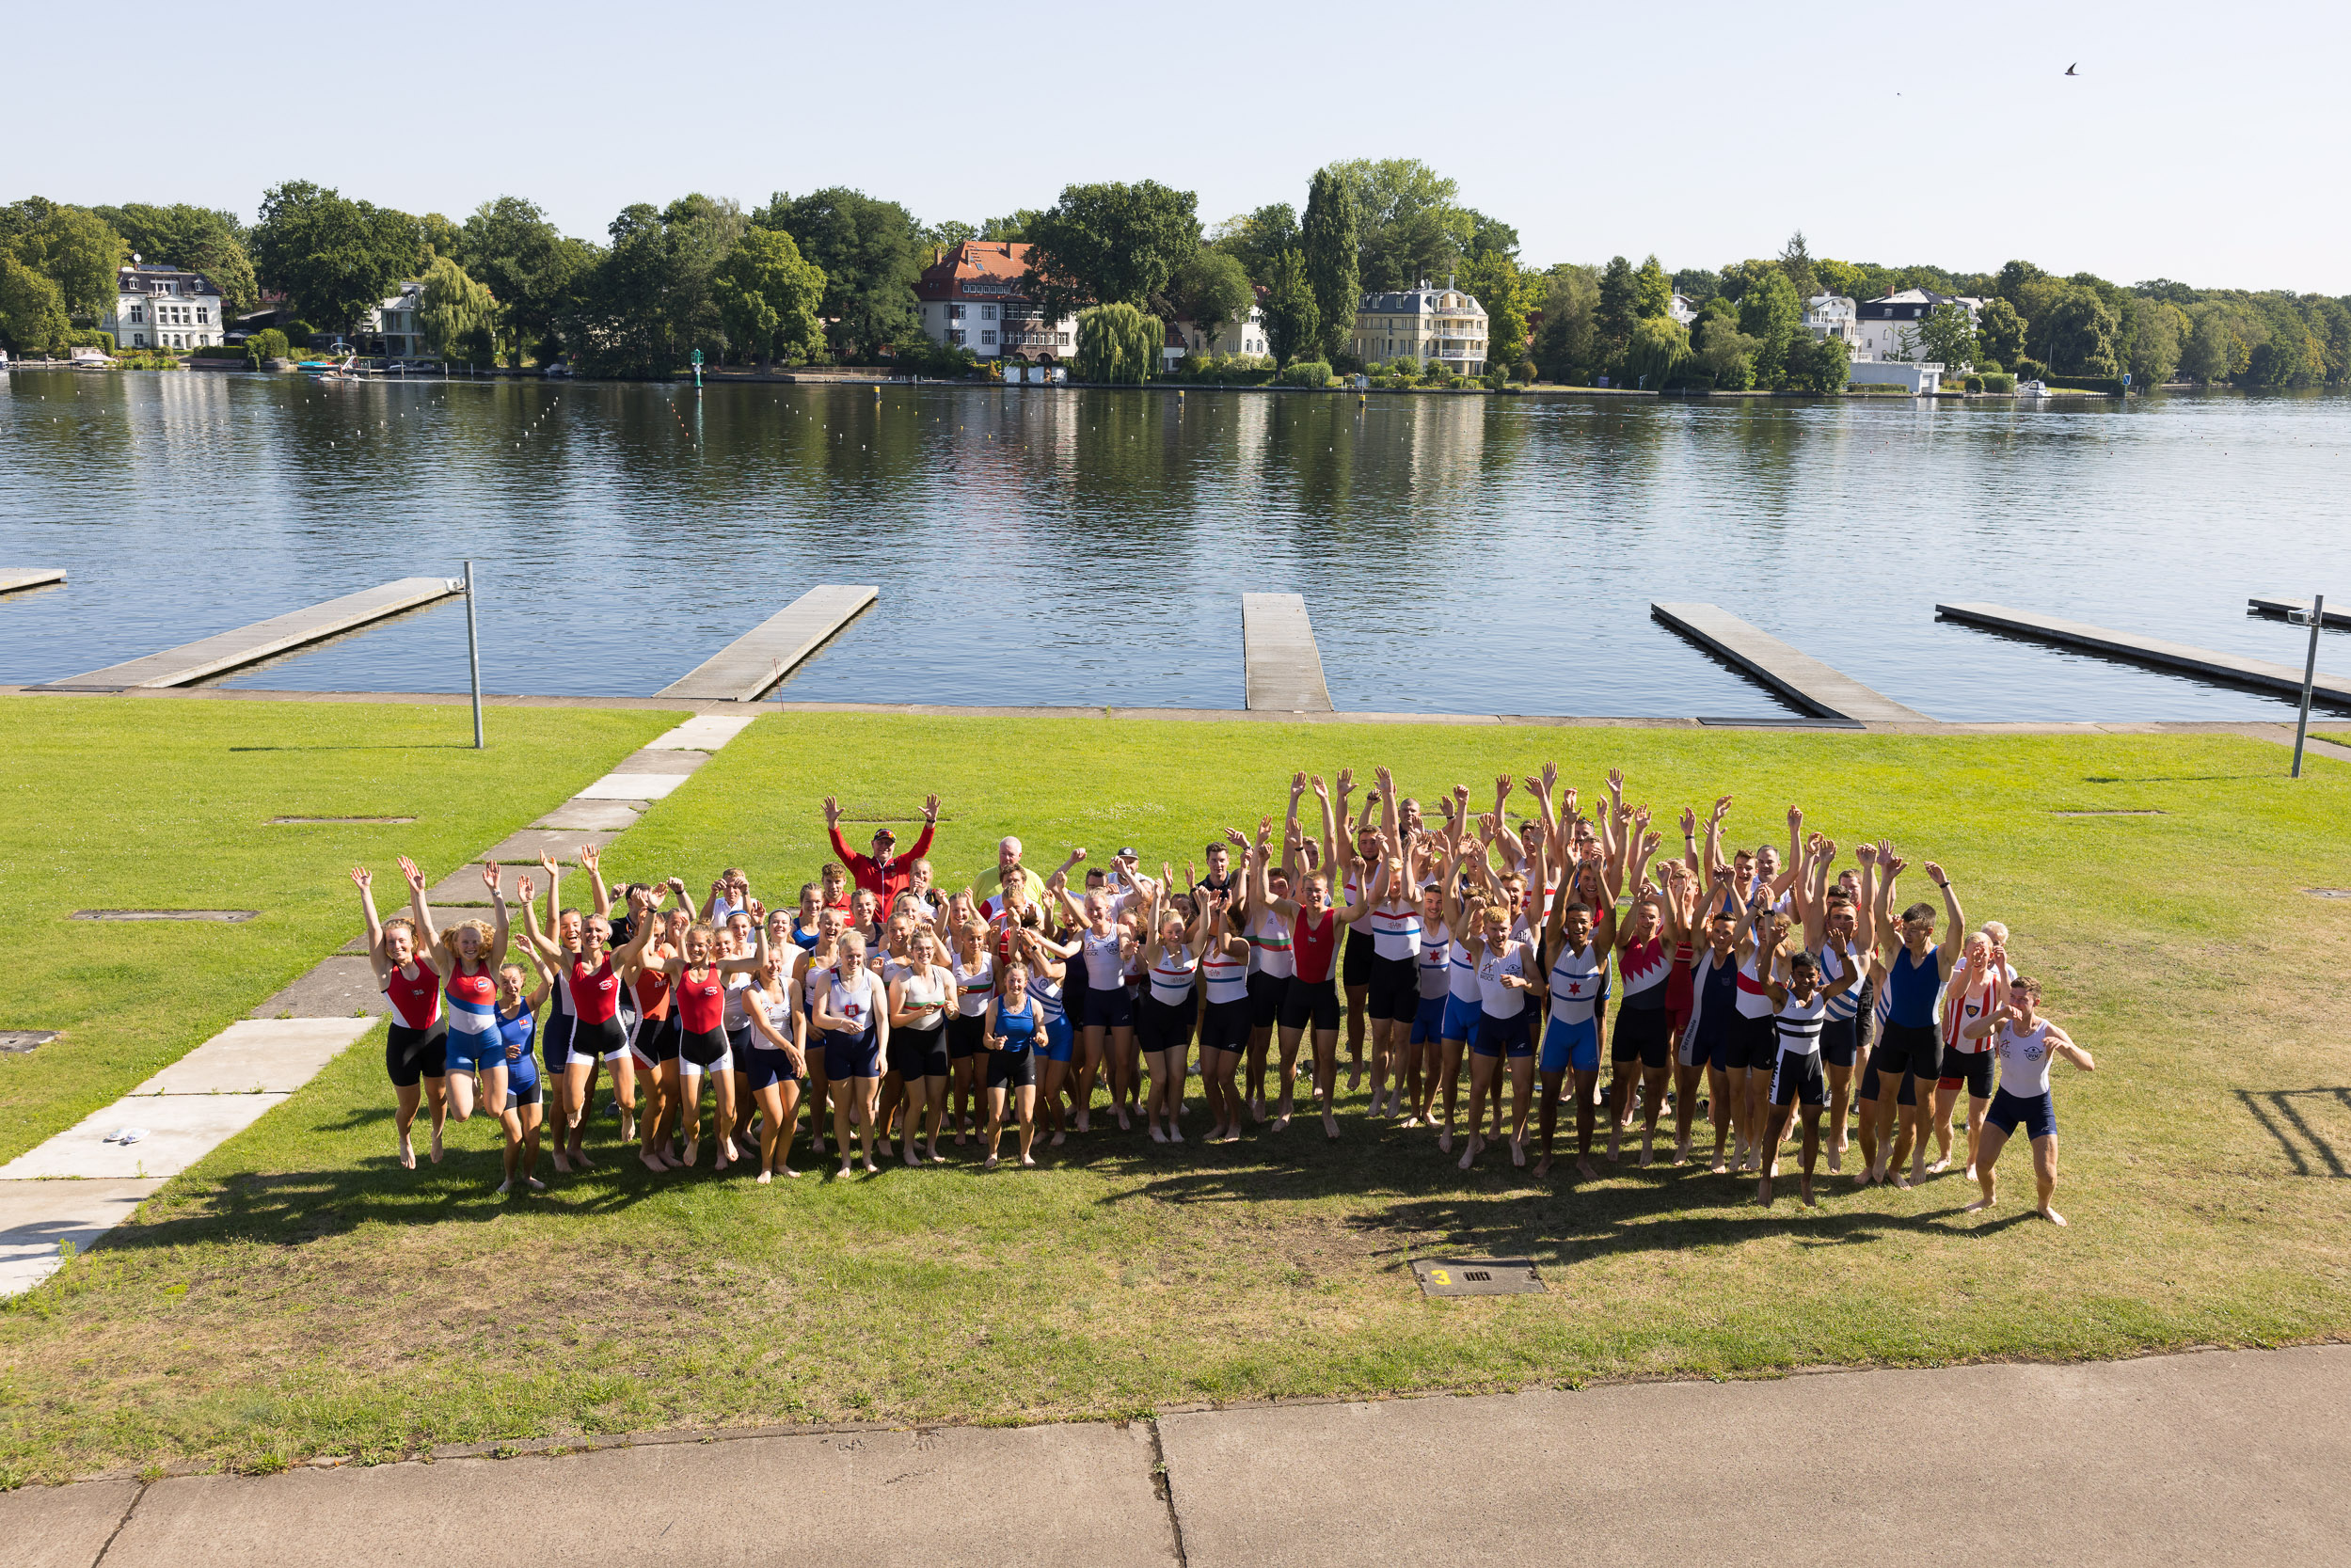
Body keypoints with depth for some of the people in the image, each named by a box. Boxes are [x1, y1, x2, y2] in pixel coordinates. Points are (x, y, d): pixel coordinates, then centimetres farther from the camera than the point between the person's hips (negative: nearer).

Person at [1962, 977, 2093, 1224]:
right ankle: (1990, 1197, 30)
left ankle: (2044, 1206, 31)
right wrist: (2000, 1013, -42)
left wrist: (2065, 1046, -47)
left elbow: (2089, 1066, -28)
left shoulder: (2049, 1033, -21)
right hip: (2005, 1101, 2)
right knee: (1983, 1161, -3)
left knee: (2046, 1173, -4)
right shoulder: (2003, 1024, -14)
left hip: (2039, 1104, -2)